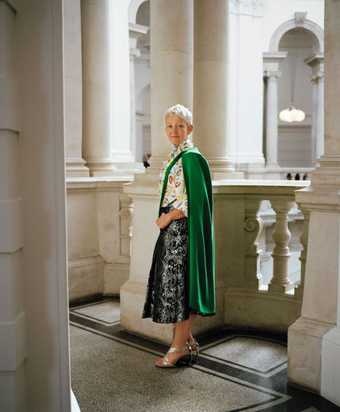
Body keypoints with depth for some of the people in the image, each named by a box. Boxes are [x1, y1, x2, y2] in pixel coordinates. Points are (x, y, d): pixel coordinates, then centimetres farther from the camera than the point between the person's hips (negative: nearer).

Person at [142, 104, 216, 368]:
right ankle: (188, 341, 23)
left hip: (183, 230, -9)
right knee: (173, 284, 12)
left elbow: (195, 200, -19)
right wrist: (164, 218, 6)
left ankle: (179, 346, 8)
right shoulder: (175, 157, 15)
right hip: (170, 230, 9)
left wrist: (167, 217, -11)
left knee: (179, 284, -3)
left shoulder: (191, 158, -13)